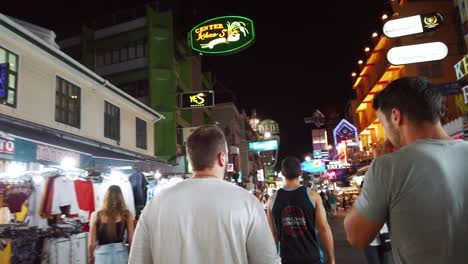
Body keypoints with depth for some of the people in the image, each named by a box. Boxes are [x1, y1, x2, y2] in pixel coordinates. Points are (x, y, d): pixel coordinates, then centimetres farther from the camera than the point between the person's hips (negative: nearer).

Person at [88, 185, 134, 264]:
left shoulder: (96, 215, -6)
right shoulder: (127, 215, -5)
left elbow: (91, 243, -2)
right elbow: (131, 240, -3)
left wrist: (91, 257, 16)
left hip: (102, 255, 0)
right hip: (121, 255, 1)